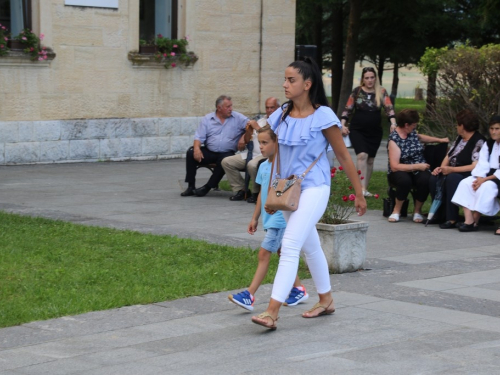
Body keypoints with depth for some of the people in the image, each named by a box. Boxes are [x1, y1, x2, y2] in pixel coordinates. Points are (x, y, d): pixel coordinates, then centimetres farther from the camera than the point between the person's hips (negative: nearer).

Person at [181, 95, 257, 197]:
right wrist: (197, 148, -18)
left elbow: (252, 124, -2)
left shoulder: (238, 118, 4)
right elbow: (199, 137, 3)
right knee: (191, 153, -21)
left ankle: (207, 187, -21)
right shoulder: (207, 119, 7)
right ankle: (191, 187, -14)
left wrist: (244, 137, -20)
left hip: (227, 153, -2)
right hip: (209, 151, 2)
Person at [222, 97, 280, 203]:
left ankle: (256, 193, -14)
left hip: (267, 155, -8)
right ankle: (240, 190, 2)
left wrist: (257, 128, -17)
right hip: (252, 153, 8)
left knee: (252, 165, -38)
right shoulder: (261, 121, 21)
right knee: (226, 162, -3)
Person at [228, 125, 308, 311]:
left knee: (264, 254, -11)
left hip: (279, 218, -9)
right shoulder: (263, 167, 10)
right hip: (269, 219, 9)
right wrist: (255, 218, 20)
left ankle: (249, 296, -13)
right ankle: (299, 290, 28)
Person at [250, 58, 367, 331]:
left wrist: (359, 195, -1)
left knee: (290, 246, -17)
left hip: (314, 188, -7)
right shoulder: (280, 116, 5)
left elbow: (344, 157, -5)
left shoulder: (323, 117, -11)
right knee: (310, 247, 19)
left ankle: (272, 312, -21)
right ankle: (326, 301, 35)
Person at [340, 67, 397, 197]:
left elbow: (389, 108, -9)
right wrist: (343, 125, -7)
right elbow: (348, 109, 4)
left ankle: (365, 188, 20)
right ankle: (362, 188, -24)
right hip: (357, 130, -2)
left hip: (374, 132, 2)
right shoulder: (357, 91, 0)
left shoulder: (382, 92, 1)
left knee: (370, 160, 9)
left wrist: (393, 123, -24)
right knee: (362, 155, -19)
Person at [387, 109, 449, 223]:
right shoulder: (394, 140, -15)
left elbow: (419, 137, 33)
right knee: (405, 180, -41)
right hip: (401, 172, -5)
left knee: (426, 180, -31)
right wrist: (417, 166, -21)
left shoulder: (411, 132, 6)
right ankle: (396, 210, -16)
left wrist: (440, 140, 30)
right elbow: (394, 166, -22)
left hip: (418, 171, 5)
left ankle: (417, 211, -8)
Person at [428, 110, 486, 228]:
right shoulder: (459, 139, 16)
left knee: (452, 179, -37)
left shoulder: (479, 142, -12)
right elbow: (448, 156, 19)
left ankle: (452, 219, -34)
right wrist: (441, 168, -2)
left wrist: (451, 169, -22)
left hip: (468, 176, -8)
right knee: (434, 179, -20)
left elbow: (475, 166, -22)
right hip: (452, 172, 8)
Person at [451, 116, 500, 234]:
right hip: (488, 176, 7)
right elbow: (482, 165, 2)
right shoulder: (488, 144, 13)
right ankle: (468, 219, -27)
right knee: (465, 183, -15)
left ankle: (475, 221, -23)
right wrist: (479, 178, -17)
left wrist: (485, 179, -21)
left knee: (486, 187, -33)